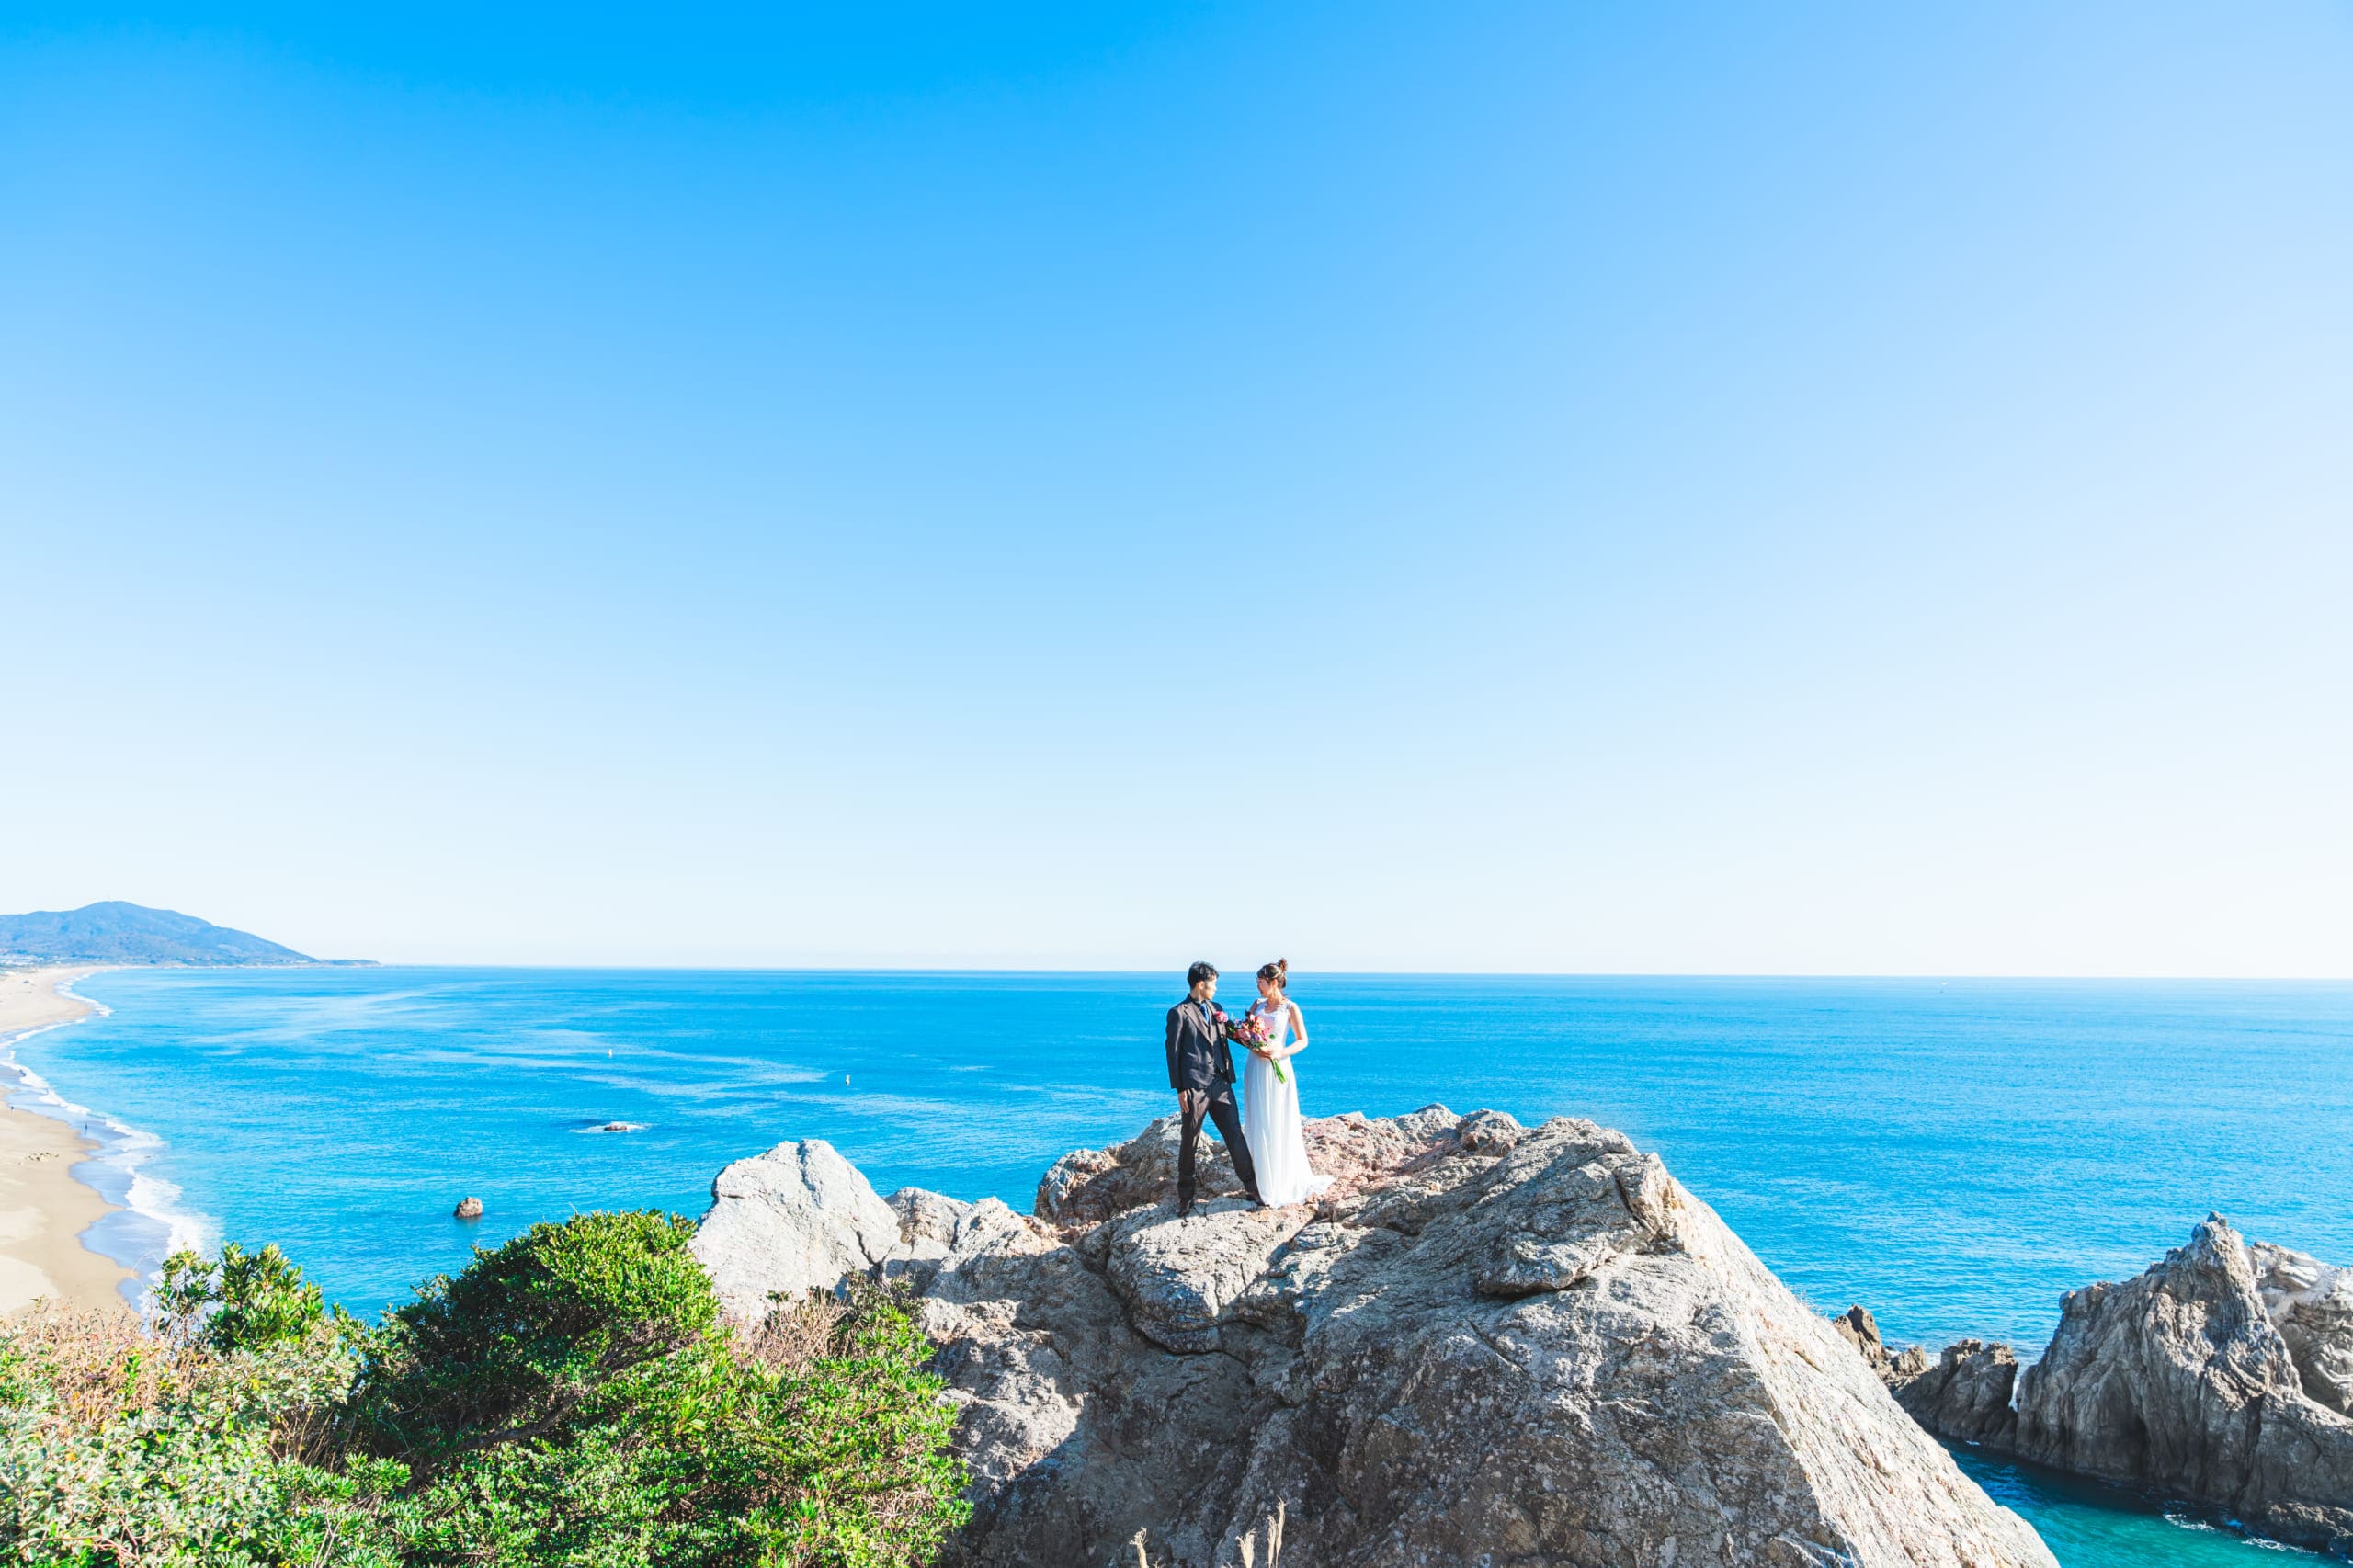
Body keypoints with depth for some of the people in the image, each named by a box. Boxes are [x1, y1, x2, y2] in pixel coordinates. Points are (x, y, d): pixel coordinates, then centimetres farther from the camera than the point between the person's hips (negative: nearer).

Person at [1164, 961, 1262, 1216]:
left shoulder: (1216, 1009, 12)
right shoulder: (1179, 1013, -6)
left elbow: (1226, 1039, 19)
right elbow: (1173, 1052, -6)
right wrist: (1179, 1089, -9)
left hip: (1221, 1084, 5)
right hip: (1194, 1087, -5)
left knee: (1235, 1135, 6)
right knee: (1189, 1143, 7)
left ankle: (1252, 1186, 14)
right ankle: (1185, 1196, 19)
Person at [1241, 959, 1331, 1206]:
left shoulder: (1290, 1008, -3)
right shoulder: (1257, 1005, 9)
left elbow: (1303, 1041, -3)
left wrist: (1280, 1053, -17)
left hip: (1278, 1069, -4)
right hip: (1256, 1070, 4)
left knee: (1281, 1126, -1)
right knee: (1259, 1126, 6)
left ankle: (1288, 1181, 7)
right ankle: (1264, 1181, 13)